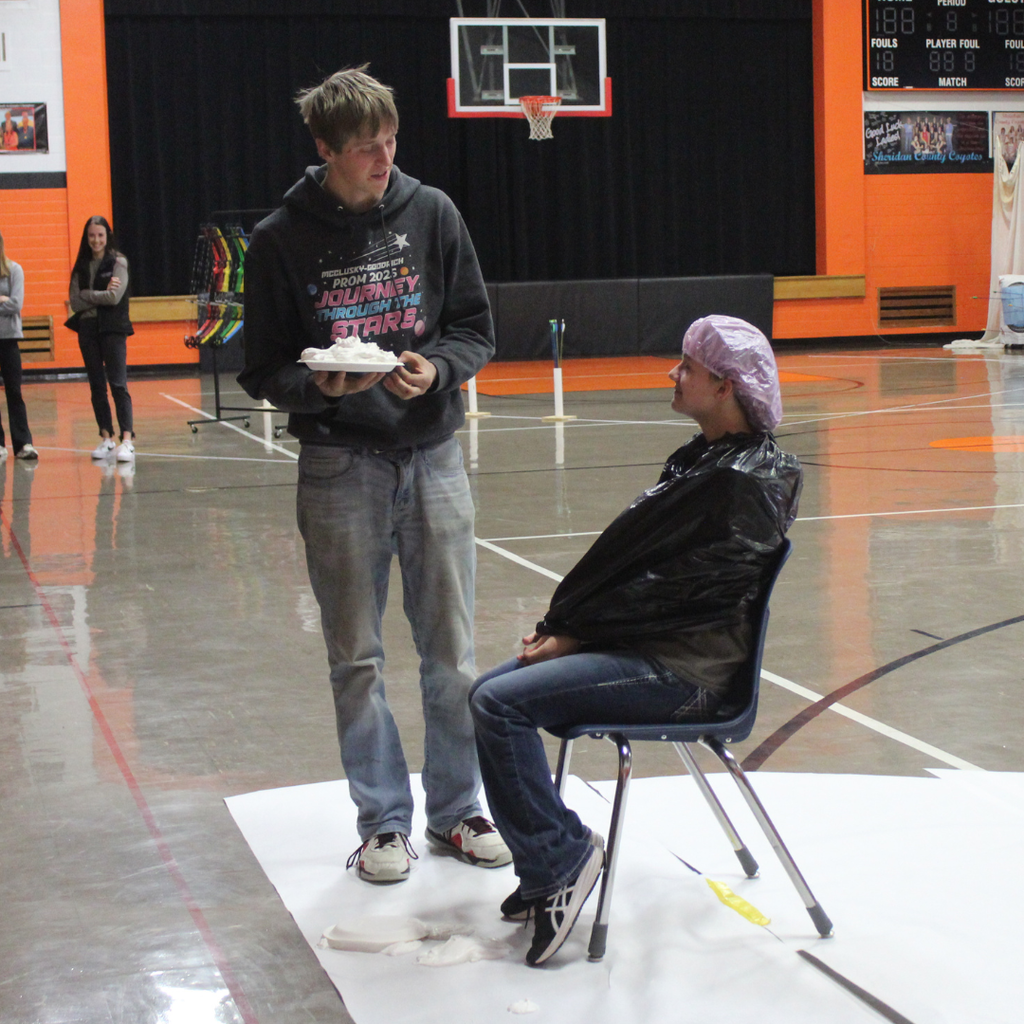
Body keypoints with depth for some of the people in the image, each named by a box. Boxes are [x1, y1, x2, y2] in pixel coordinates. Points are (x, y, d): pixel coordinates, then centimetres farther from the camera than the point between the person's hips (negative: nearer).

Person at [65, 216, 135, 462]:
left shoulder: (118, 262, -2)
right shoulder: (81, 266, 10)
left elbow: (114, 297, -14)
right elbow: (75, 302, -1)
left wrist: (86, 295, -7)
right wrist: (101, 295, -10)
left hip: (113, 329, -5)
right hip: (87, 329, 5)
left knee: (118, 384, -12)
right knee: (97, 386, 8)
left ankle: (127, 440, -18)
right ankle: (106, 438, 15)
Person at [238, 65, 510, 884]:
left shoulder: (431, 212, 1)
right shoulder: (282, 240, -3)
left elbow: (477, 329, 7)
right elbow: (263, 370, 1)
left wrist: (438, 368, -14)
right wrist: (318, 385, -20)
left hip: (433, 455, 2)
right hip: (339, 468, -1)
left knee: (452, 653, 7)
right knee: (357, 659, 5)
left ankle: (458, 810, 22)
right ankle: (384, 822, 18)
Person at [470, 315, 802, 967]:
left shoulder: (744, 483, -16)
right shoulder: (706, 458, 14)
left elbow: (675, 588, -20)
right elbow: (632, 559, 15)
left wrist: (576, 635, -14)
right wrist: (564, 621, 3)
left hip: (684, 673, -10)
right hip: (650, 648, 10)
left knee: (502, 703, -20)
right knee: (492, 690, 5)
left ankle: (560, 857, -8)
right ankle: (557, 863, 7)